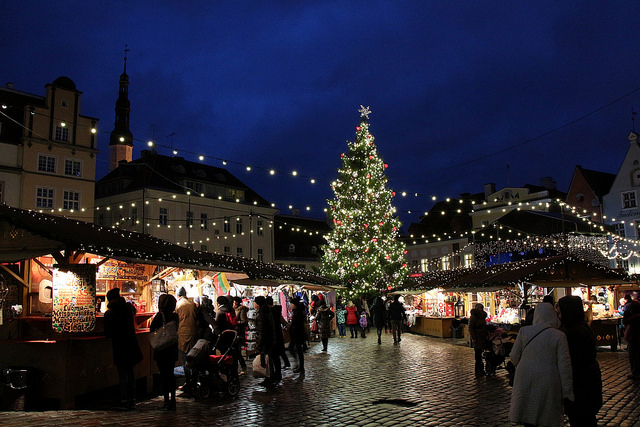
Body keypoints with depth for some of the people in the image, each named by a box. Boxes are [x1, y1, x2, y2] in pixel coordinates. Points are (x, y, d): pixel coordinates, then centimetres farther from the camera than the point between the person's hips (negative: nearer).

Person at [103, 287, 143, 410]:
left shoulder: (109, 313, -11)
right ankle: (132, 401, 16)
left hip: (119, 346, -4)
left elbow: (108, 333, -8)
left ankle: (124, 402, 2)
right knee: (130, 371, 12)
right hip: (131, 344, 4)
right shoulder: (128, 307, 0)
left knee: (122, 373, 0)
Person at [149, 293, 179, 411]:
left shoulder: (160, 315, -14)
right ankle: (172, 400, 18)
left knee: (163, 374, 2)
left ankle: (167, 401, 4)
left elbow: (152, 329, -10)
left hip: (162, 349, -5)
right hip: (173, 348, 5)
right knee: (171, 374, 15)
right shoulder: (175, 316, 1)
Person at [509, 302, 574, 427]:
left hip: (526, 382, 1)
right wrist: (567, 392, -2)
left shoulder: (524, 331, -3)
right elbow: (564, 365, -8)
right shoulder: (559, 336, -7)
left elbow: (514, 357, 0)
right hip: (548, 384, -1)